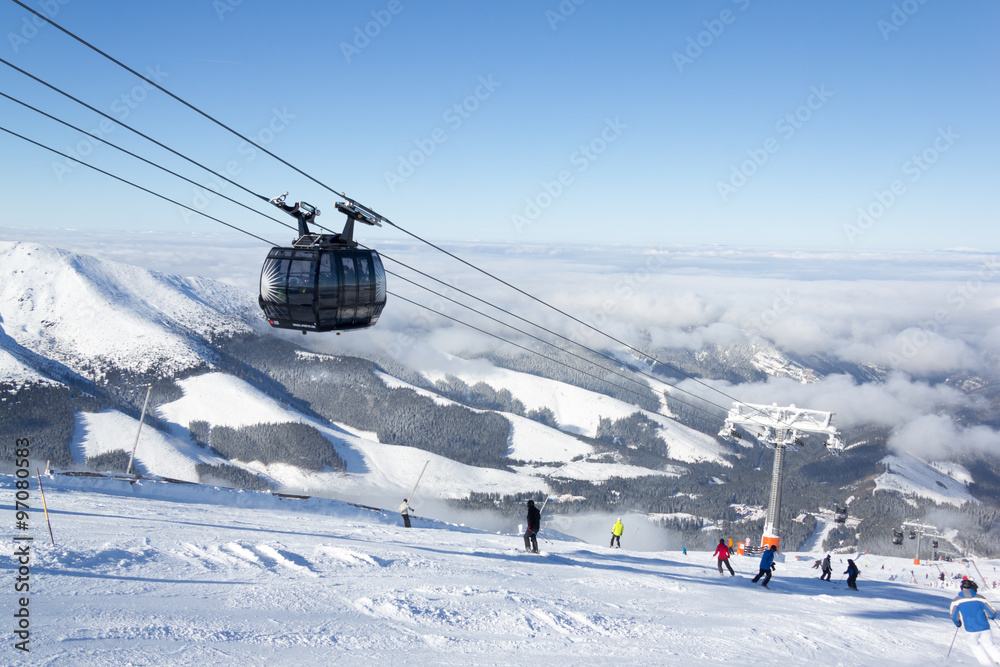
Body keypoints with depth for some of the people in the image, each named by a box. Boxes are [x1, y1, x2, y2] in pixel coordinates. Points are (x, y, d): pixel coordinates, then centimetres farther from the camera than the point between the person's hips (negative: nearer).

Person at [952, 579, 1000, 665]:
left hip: (971, 630, -1)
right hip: (984, 628, 1)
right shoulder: (980, 598, 1)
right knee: (989, 645, 17)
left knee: (974, 646, 21)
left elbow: (954, 618, -2)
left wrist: (958, 624, 20)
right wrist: (990, 616, 26)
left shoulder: (956, 601, -1)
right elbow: (992, 613, 3)